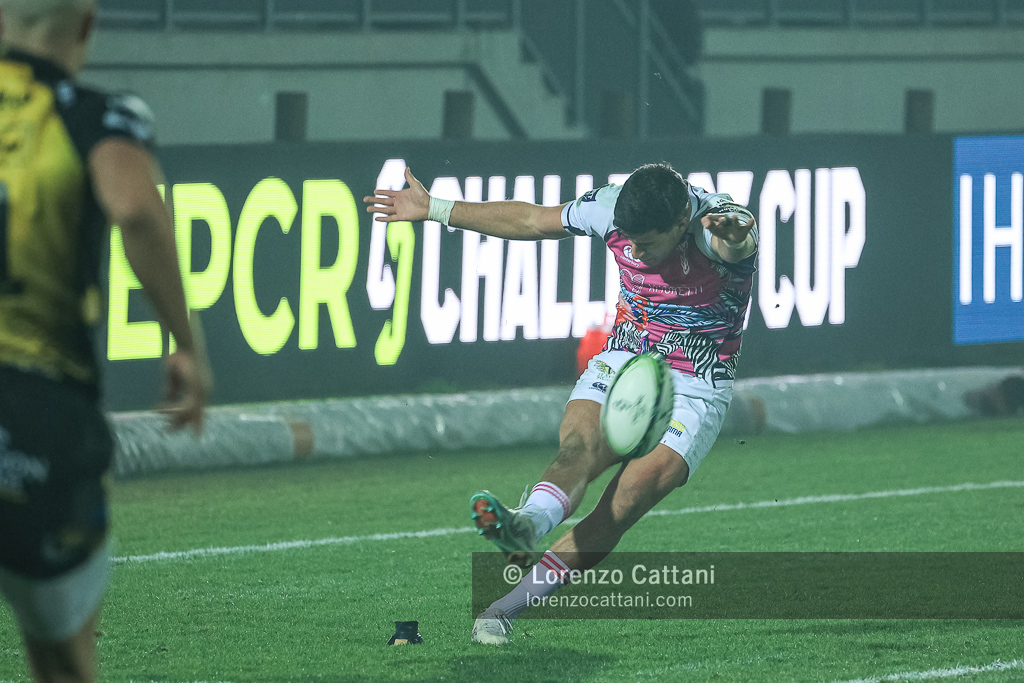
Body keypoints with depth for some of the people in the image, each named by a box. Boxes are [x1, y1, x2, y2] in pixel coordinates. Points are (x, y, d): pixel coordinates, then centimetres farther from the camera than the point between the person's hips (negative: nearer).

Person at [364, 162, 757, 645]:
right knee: (580, 444, -30)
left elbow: (737, 242, -47)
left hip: (695, 388, -3)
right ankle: (529, 525, -62)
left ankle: (508, 608, -27)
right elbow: (531, 221, 10)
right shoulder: (613, 208, -7)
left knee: (631, 496, -25)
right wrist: (434, 210, 17)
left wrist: (735, 239, -73)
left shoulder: (719, 223, -21)